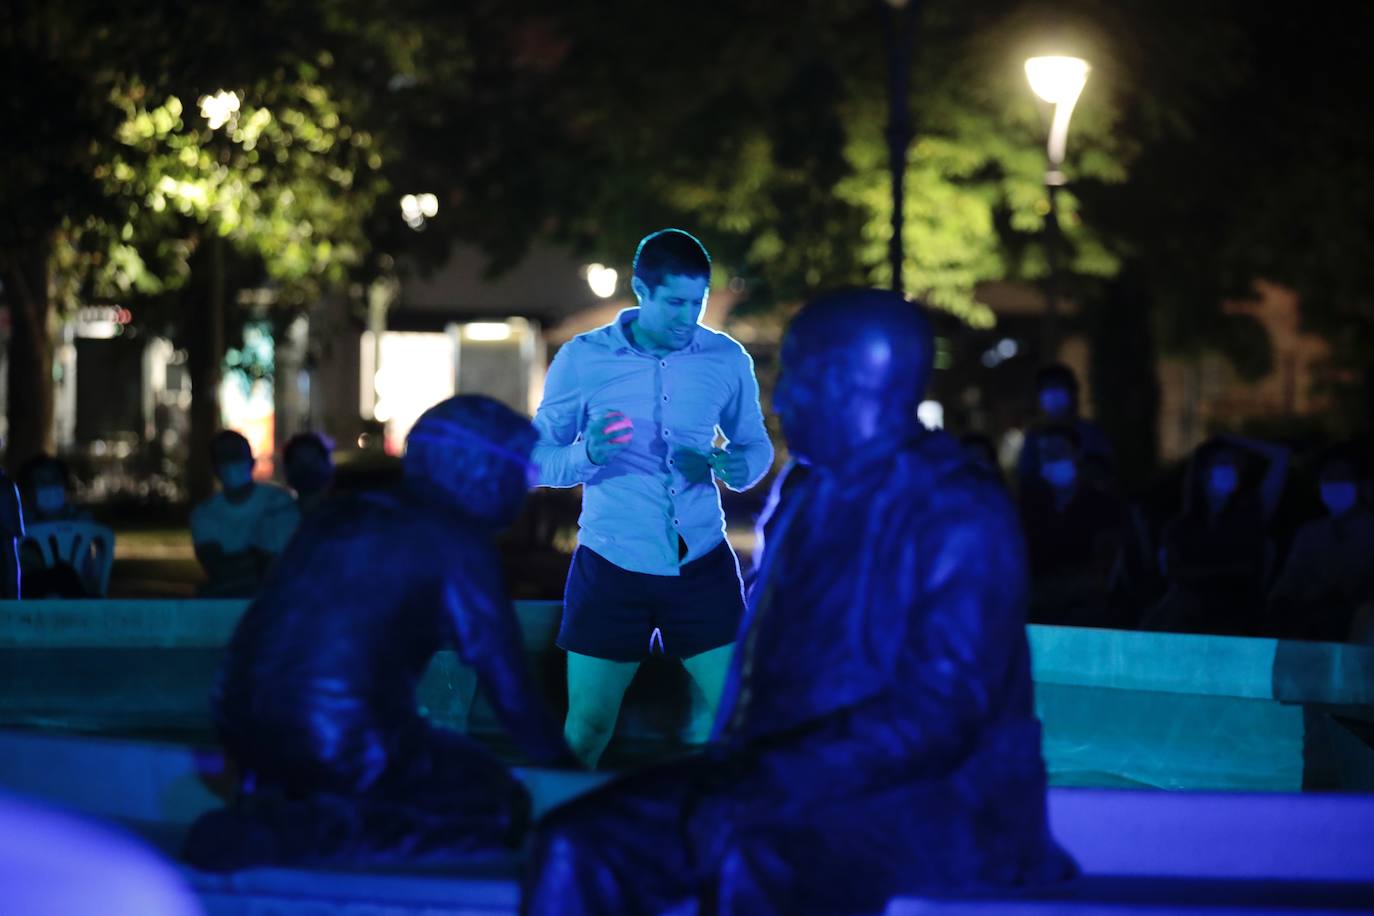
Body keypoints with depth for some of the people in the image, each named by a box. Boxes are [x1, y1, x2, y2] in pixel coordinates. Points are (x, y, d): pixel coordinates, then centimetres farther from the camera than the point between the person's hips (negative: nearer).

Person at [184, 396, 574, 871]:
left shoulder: (343, 511, 19)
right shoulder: (457, 539, -1)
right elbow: (509, 687, -1)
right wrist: (566, 768, 14)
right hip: (343, 741, -8)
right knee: (504, 809, 2)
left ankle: (273, 809, 7)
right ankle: (301, 833, -14)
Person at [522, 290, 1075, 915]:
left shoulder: (959, 517, -11)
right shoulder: (814, 500, 16)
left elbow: (940, 712, -20)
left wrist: (773, 787, -26)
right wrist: (737, 774, 1)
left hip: (926, 814, -8)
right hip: (786, 778, 8)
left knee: (751, 861, -37)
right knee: (581, 847, -13)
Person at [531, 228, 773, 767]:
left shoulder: (728, 360, 0)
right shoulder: (582, 359, -5)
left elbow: (757, 446, 11)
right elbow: (538, 459, -2)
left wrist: (739, 468, -13)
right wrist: (587, 455, -24)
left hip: (702, 564, 2)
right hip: (611, 567, -2)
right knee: (588, 724, 1)